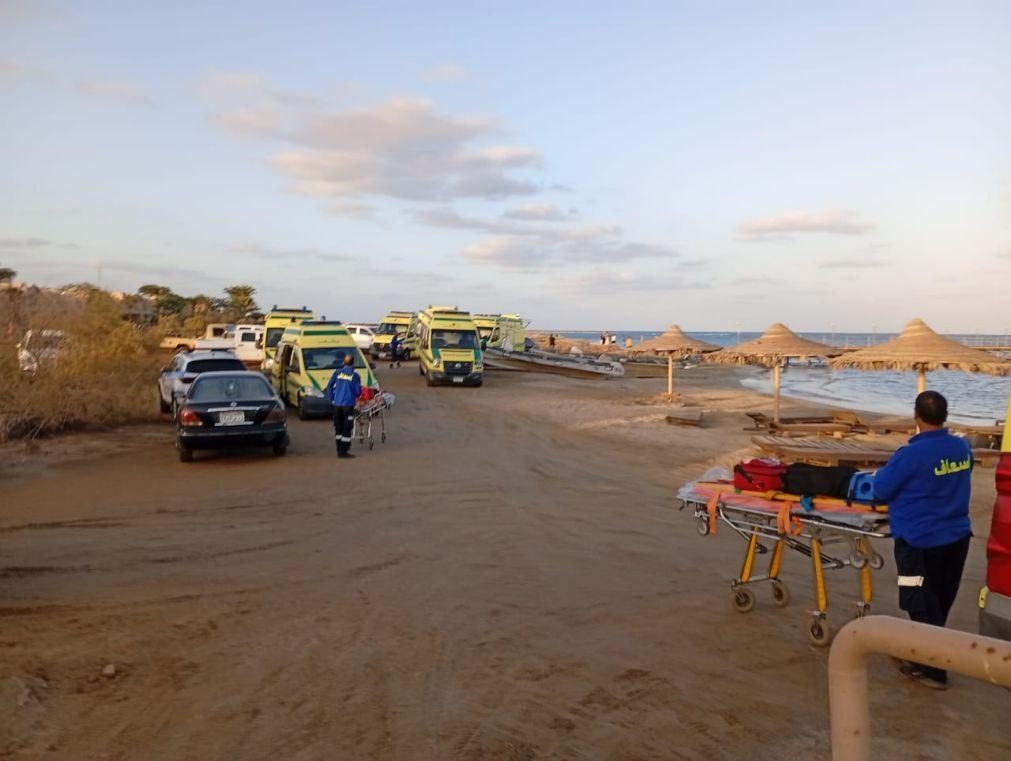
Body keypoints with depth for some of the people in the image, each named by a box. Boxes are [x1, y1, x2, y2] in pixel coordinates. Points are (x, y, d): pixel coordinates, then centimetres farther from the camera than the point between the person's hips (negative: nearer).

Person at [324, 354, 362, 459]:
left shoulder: (337, 372, 2)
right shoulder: (354, 375, -6)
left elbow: (329, 387, 3)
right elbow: (358, 391, -3)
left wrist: (331, 399, 14)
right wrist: (356, 396, 19)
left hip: (337, 404, 4)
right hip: (348, 404, -4)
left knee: (338, 428, 14)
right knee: (347, 429, 1)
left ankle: (339, 450, 19)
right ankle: (344, 452, 0)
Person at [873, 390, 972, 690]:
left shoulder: (912, 454, -23)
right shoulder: (963, 448, -1)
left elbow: (880, 489, -14)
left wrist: (885, 472, 4)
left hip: (920, 541, -7)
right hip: (957, 537, 7)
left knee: (923, 607, 6)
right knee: (938, 604, 20)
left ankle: (932, 670, 13)